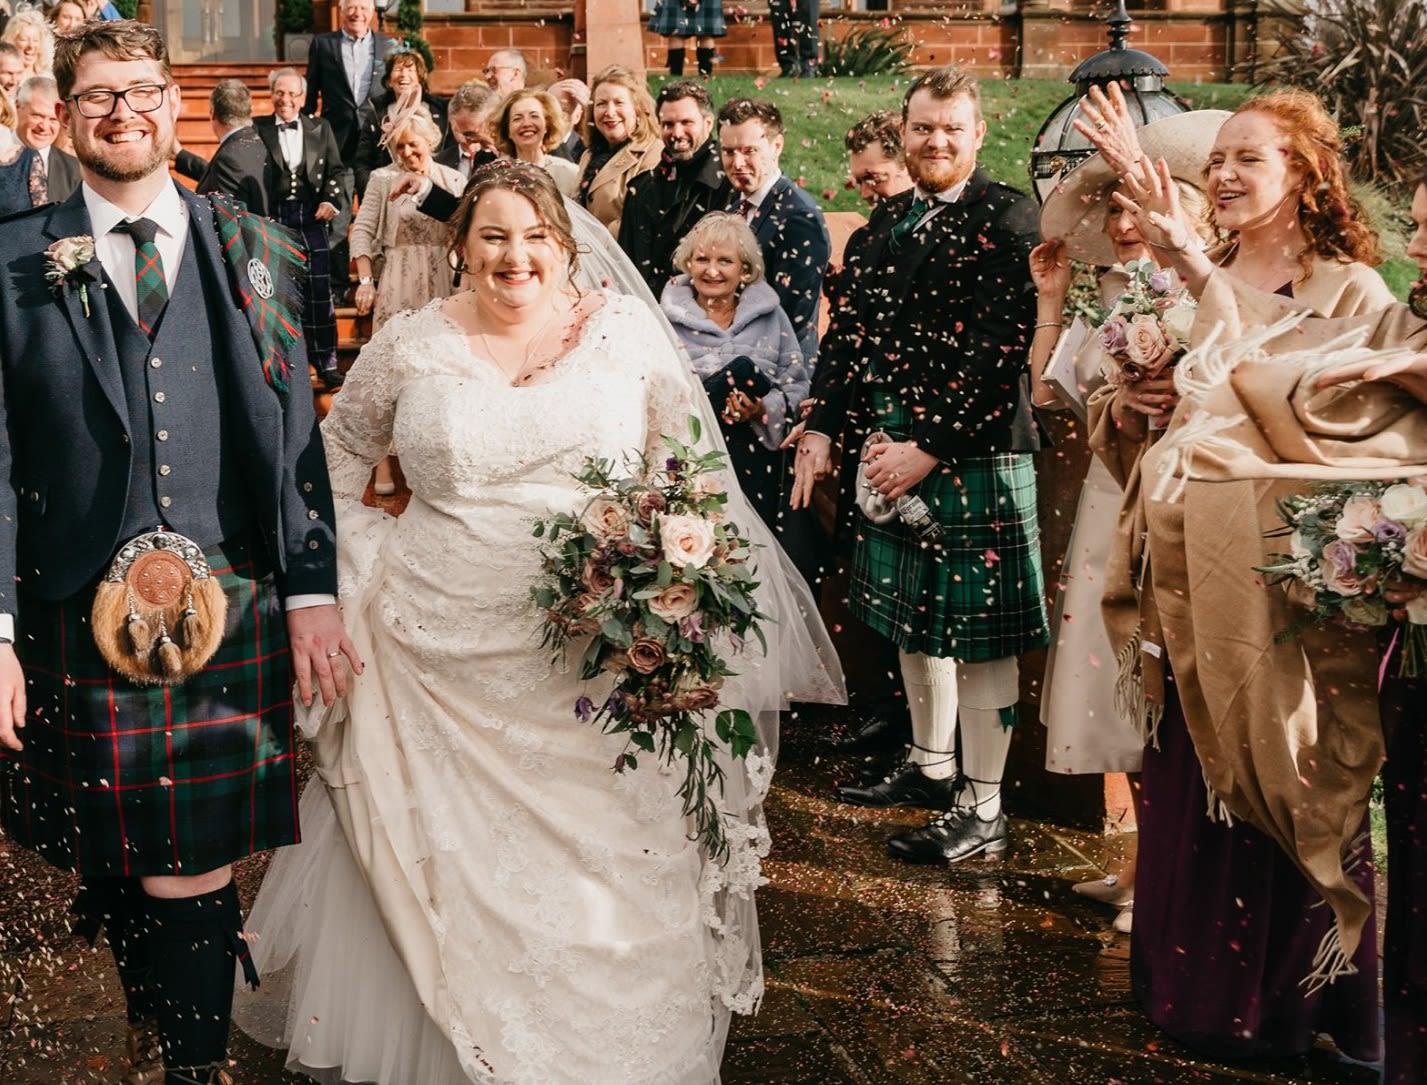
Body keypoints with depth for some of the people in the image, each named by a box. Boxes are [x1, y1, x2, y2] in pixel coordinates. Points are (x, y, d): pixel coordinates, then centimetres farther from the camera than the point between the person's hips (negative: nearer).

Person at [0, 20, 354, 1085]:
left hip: (232, 614, 0)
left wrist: (313, 591, 0)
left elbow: (295, 430, 6)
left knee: (193, 875, 1)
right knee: (113, 872, 12)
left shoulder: (251, 248, 7)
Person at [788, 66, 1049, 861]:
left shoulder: (1006, 220, -10)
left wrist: (930, 447, -19)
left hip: (974, 457, -8)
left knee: (977, 632, -2)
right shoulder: (891, 220, 14)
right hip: (893, 451, 8)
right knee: (914, 619, 19)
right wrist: (824, 426, 4)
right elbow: (853, 326, 15)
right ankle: (931, 766, 36)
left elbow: (1000, 349, -17)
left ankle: (982, 812, 7)